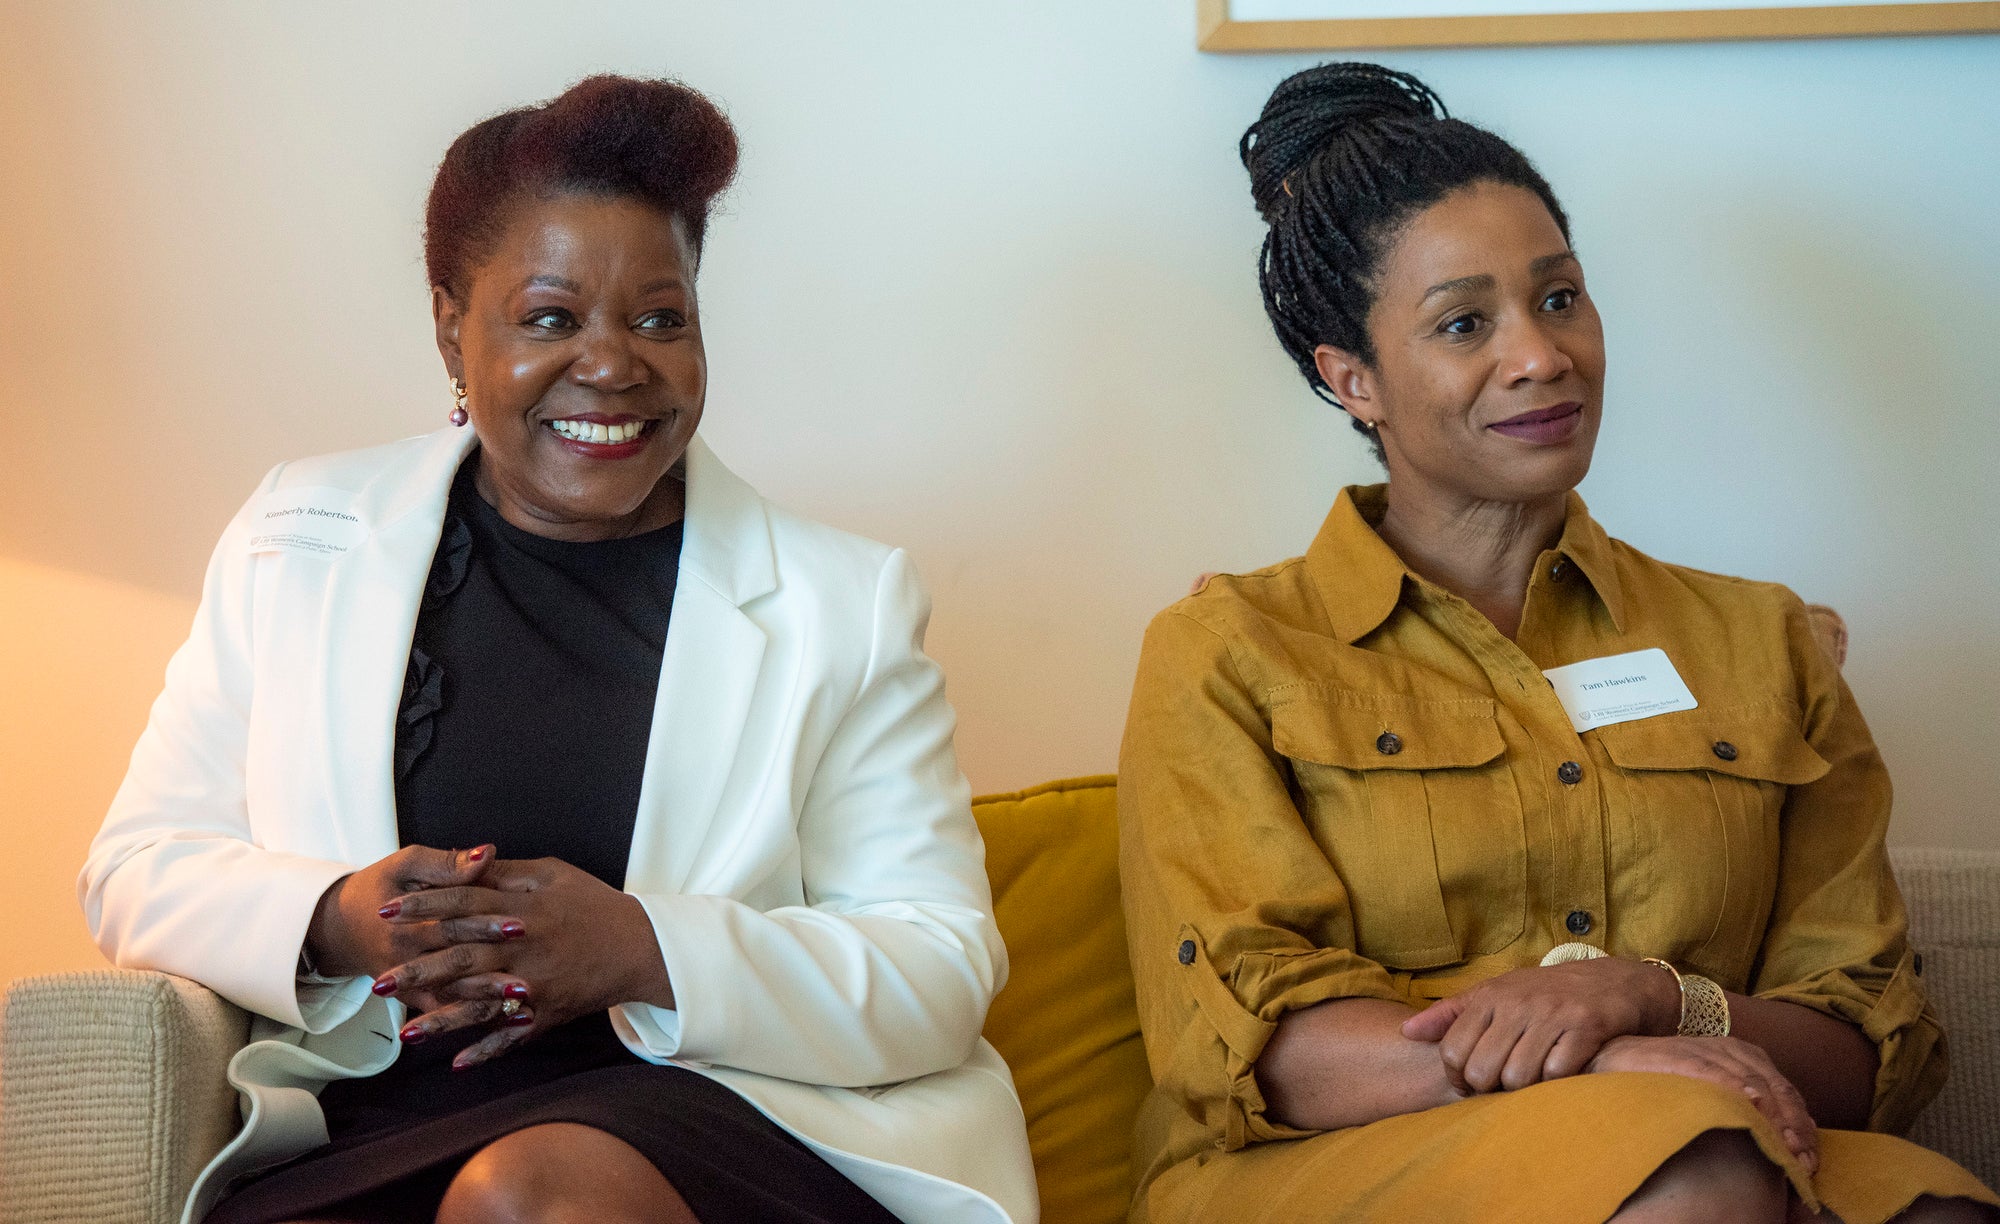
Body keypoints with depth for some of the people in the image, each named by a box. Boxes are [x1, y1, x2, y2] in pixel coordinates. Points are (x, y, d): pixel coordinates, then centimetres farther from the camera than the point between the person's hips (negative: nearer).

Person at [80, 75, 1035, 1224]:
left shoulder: (844, 600, 8)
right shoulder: (298, 537, 14)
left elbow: (946, 969, 2)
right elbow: (141, 868, 13)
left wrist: (642, 952, -16)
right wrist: (332, 922, -11)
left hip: (712, 1113, 0)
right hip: (359, 1127, 1)